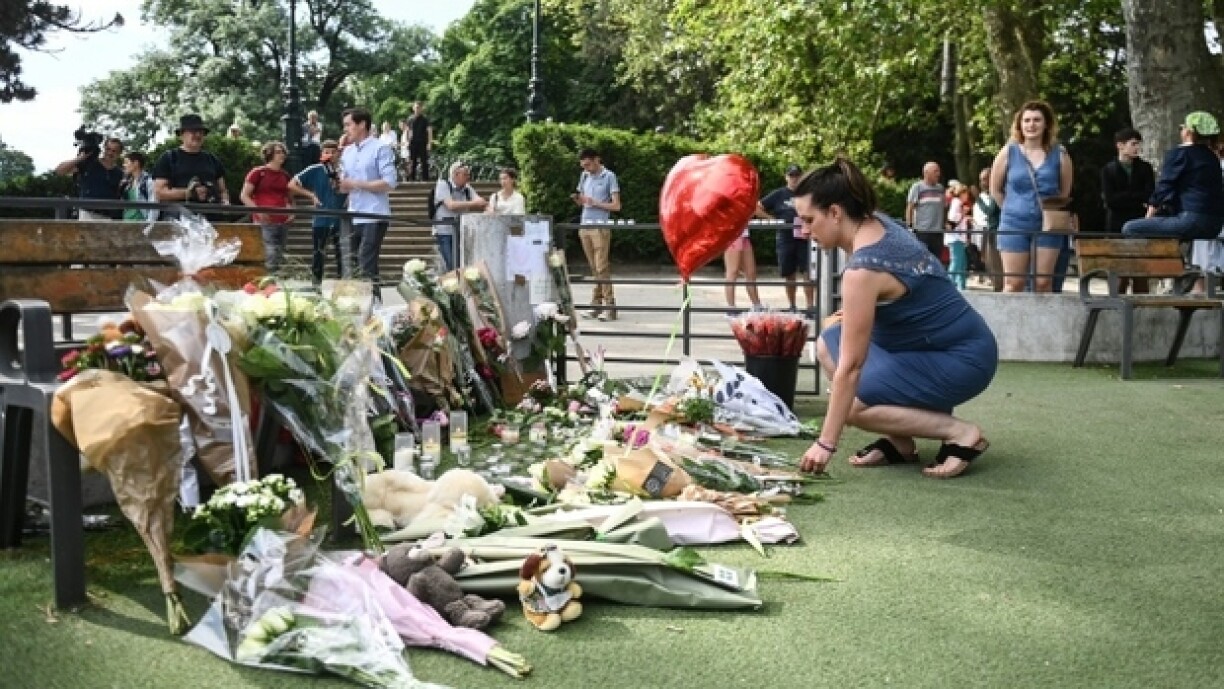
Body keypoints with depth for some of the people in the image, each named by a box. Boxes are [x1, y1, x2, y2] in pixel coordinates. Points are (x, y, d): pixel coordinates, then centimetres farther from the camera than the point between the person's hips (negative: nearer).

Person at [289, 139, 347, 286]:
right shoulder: (315, 170, -4)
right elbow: (292, 184, -1)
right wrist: (311, 194, -6)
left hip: (340, 221, 2)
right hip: (321, 221, -2)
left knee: (343, 257, 7)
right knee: (318, 256, 6)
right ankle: (316, 287, 16)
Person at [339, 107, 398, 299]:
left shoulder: (381, 148, -7)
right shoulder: (347, 152, 15)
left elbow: (389, 183, -15)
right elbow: (345, 185, 18)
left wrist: (357, 184, -14)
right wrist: (341, 184, -6)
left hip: (374, 217, -7)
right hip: (354, 217, 7)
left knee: (367, 268, -12)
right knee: (355, 265, 9)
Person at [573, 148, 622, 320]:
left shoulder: (609, 176, -3)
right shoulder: (584, 176, 15)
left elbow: (616, 205, -6)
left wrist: (595, 203, -15)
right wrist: (577, 199, 0)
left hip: (600, 227, -5)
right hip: (584, 226, 5)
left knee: (602, 268, -8)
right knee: (594, 268, 7)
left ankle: (610, 307, -5)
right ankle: (596, 305, 9)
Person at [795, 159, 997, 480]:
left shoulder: (863, 269, -27)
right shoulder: (878, 223, -2)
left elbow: (850, 366, -25)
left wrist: (826, 443, -21)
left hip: (963, 360, -10)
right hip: (954, 341, 10)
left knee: (852, 404, -14)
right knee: (829, 343, 7)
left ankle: (960, 433, -8)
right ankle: (899, 440, 6)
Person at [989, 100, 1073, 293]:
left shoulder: (1059, 154, 0)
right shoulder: (1009, 152, -1)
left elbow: (1065, 192, 9)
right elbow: (995, 189, 8)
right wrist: (1013, 208, 7)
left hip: (1048, 225, 1)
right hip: (1014, 225, -1)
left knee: (1044, 283, 3)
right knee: (1014, 283, 0)